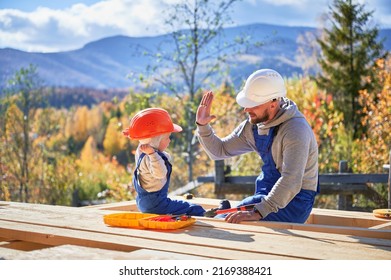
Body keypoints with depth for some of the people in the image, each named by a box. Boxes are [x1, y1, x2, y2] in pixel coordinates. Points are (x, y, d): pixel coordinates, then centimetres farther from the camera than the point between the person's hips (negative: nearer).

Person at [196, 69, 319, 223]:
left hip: (295, 201, -8)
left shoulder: (296, 130, -24)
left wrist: (258, 212, -43)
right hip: (267, 193, 8)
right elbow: (219, 150, 11)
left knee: (231, 223, -23)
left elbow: (291, 182, -35)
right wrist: (202, 125, -6)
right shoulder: (253, 125, 2)